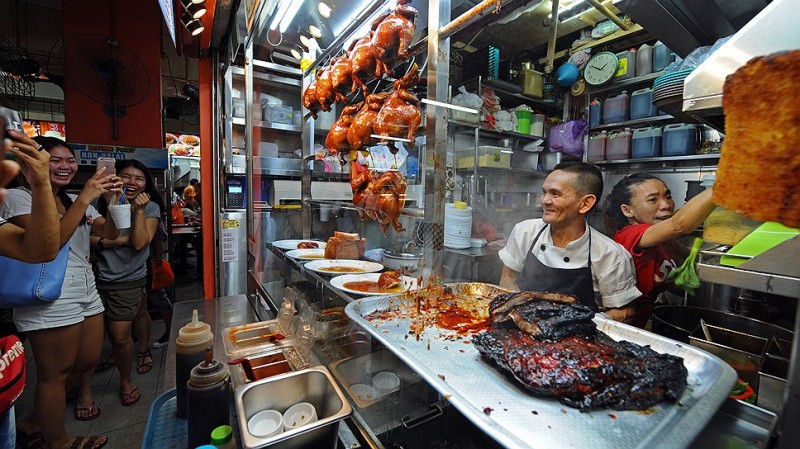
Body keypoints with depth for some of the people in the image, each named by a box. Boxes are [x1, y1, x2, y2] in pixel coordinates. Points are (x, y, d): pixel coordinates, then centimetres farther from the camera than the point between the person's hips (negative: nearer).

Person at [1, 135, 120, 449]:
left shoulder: (77, 201, 14)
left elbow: (111, 233, 4)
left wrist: (112, 199, -12)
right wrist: (85, 198, -25)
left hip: (87, 291, 7)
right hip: (50, 299, -7)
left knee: (88, 361, 15)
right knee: (55, 374, 7)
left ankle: (33, 423, 37)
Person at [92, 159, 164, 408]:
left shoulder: (150, 207, -7)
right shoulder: (104, 203, -1)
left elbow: (140, 243, -18)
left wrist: (139, 210, -21)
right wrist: (111, 241, -17)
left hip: (129, 279, -3)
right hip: (101, 276, 3)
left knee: (119, 335, -1)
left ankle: (126, 380, 23)